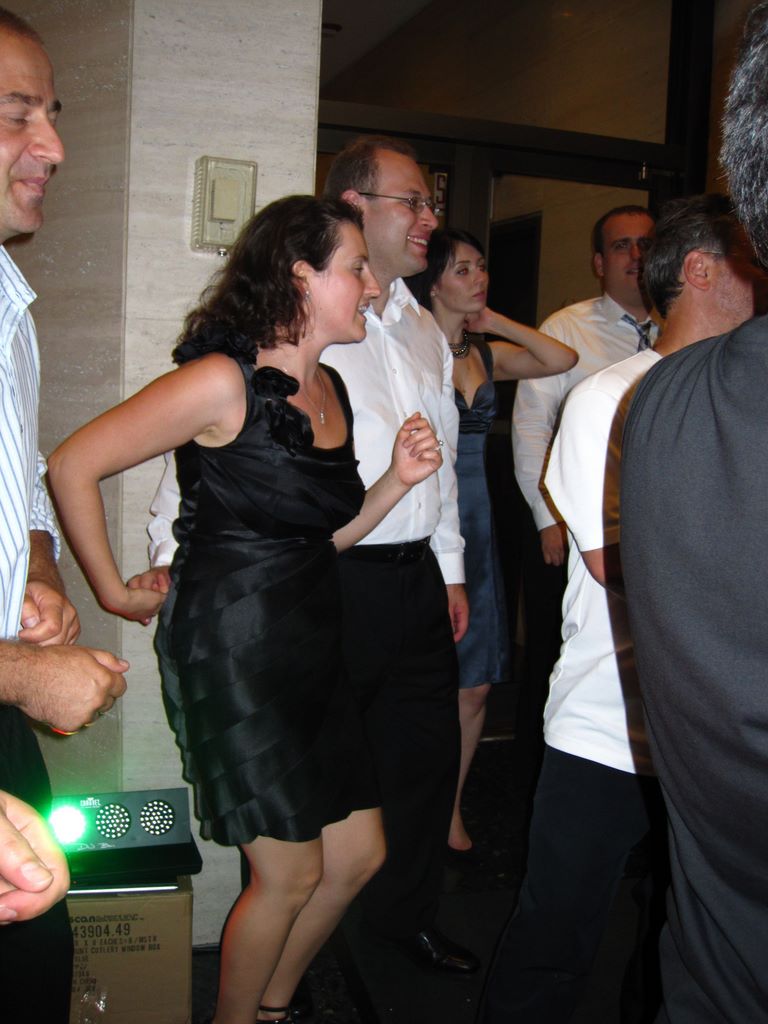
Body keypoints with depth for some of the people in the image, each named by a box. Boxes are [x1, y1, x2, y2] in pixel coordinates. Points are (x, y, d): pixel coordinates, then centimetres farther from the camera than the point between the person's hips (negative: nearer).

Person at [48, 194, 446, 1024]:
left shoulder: (329, 388, 10)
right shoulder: (223, 381, -16)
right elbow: (73, 465, -12)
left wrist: (400, 479, 0)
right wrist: (114, 590, -6)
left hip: (308, 649, 8)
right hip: (233, 651, -8)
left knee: (359, 856, 15)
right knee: (291, 876, 3)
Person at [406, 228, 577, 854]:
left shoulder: (487, 354, 13)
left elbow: (562, 360, 5)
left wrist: (494, 322, 4)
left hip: (475, 525, 6)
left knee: (474, 685, 9)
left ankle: (449, 807, 26)